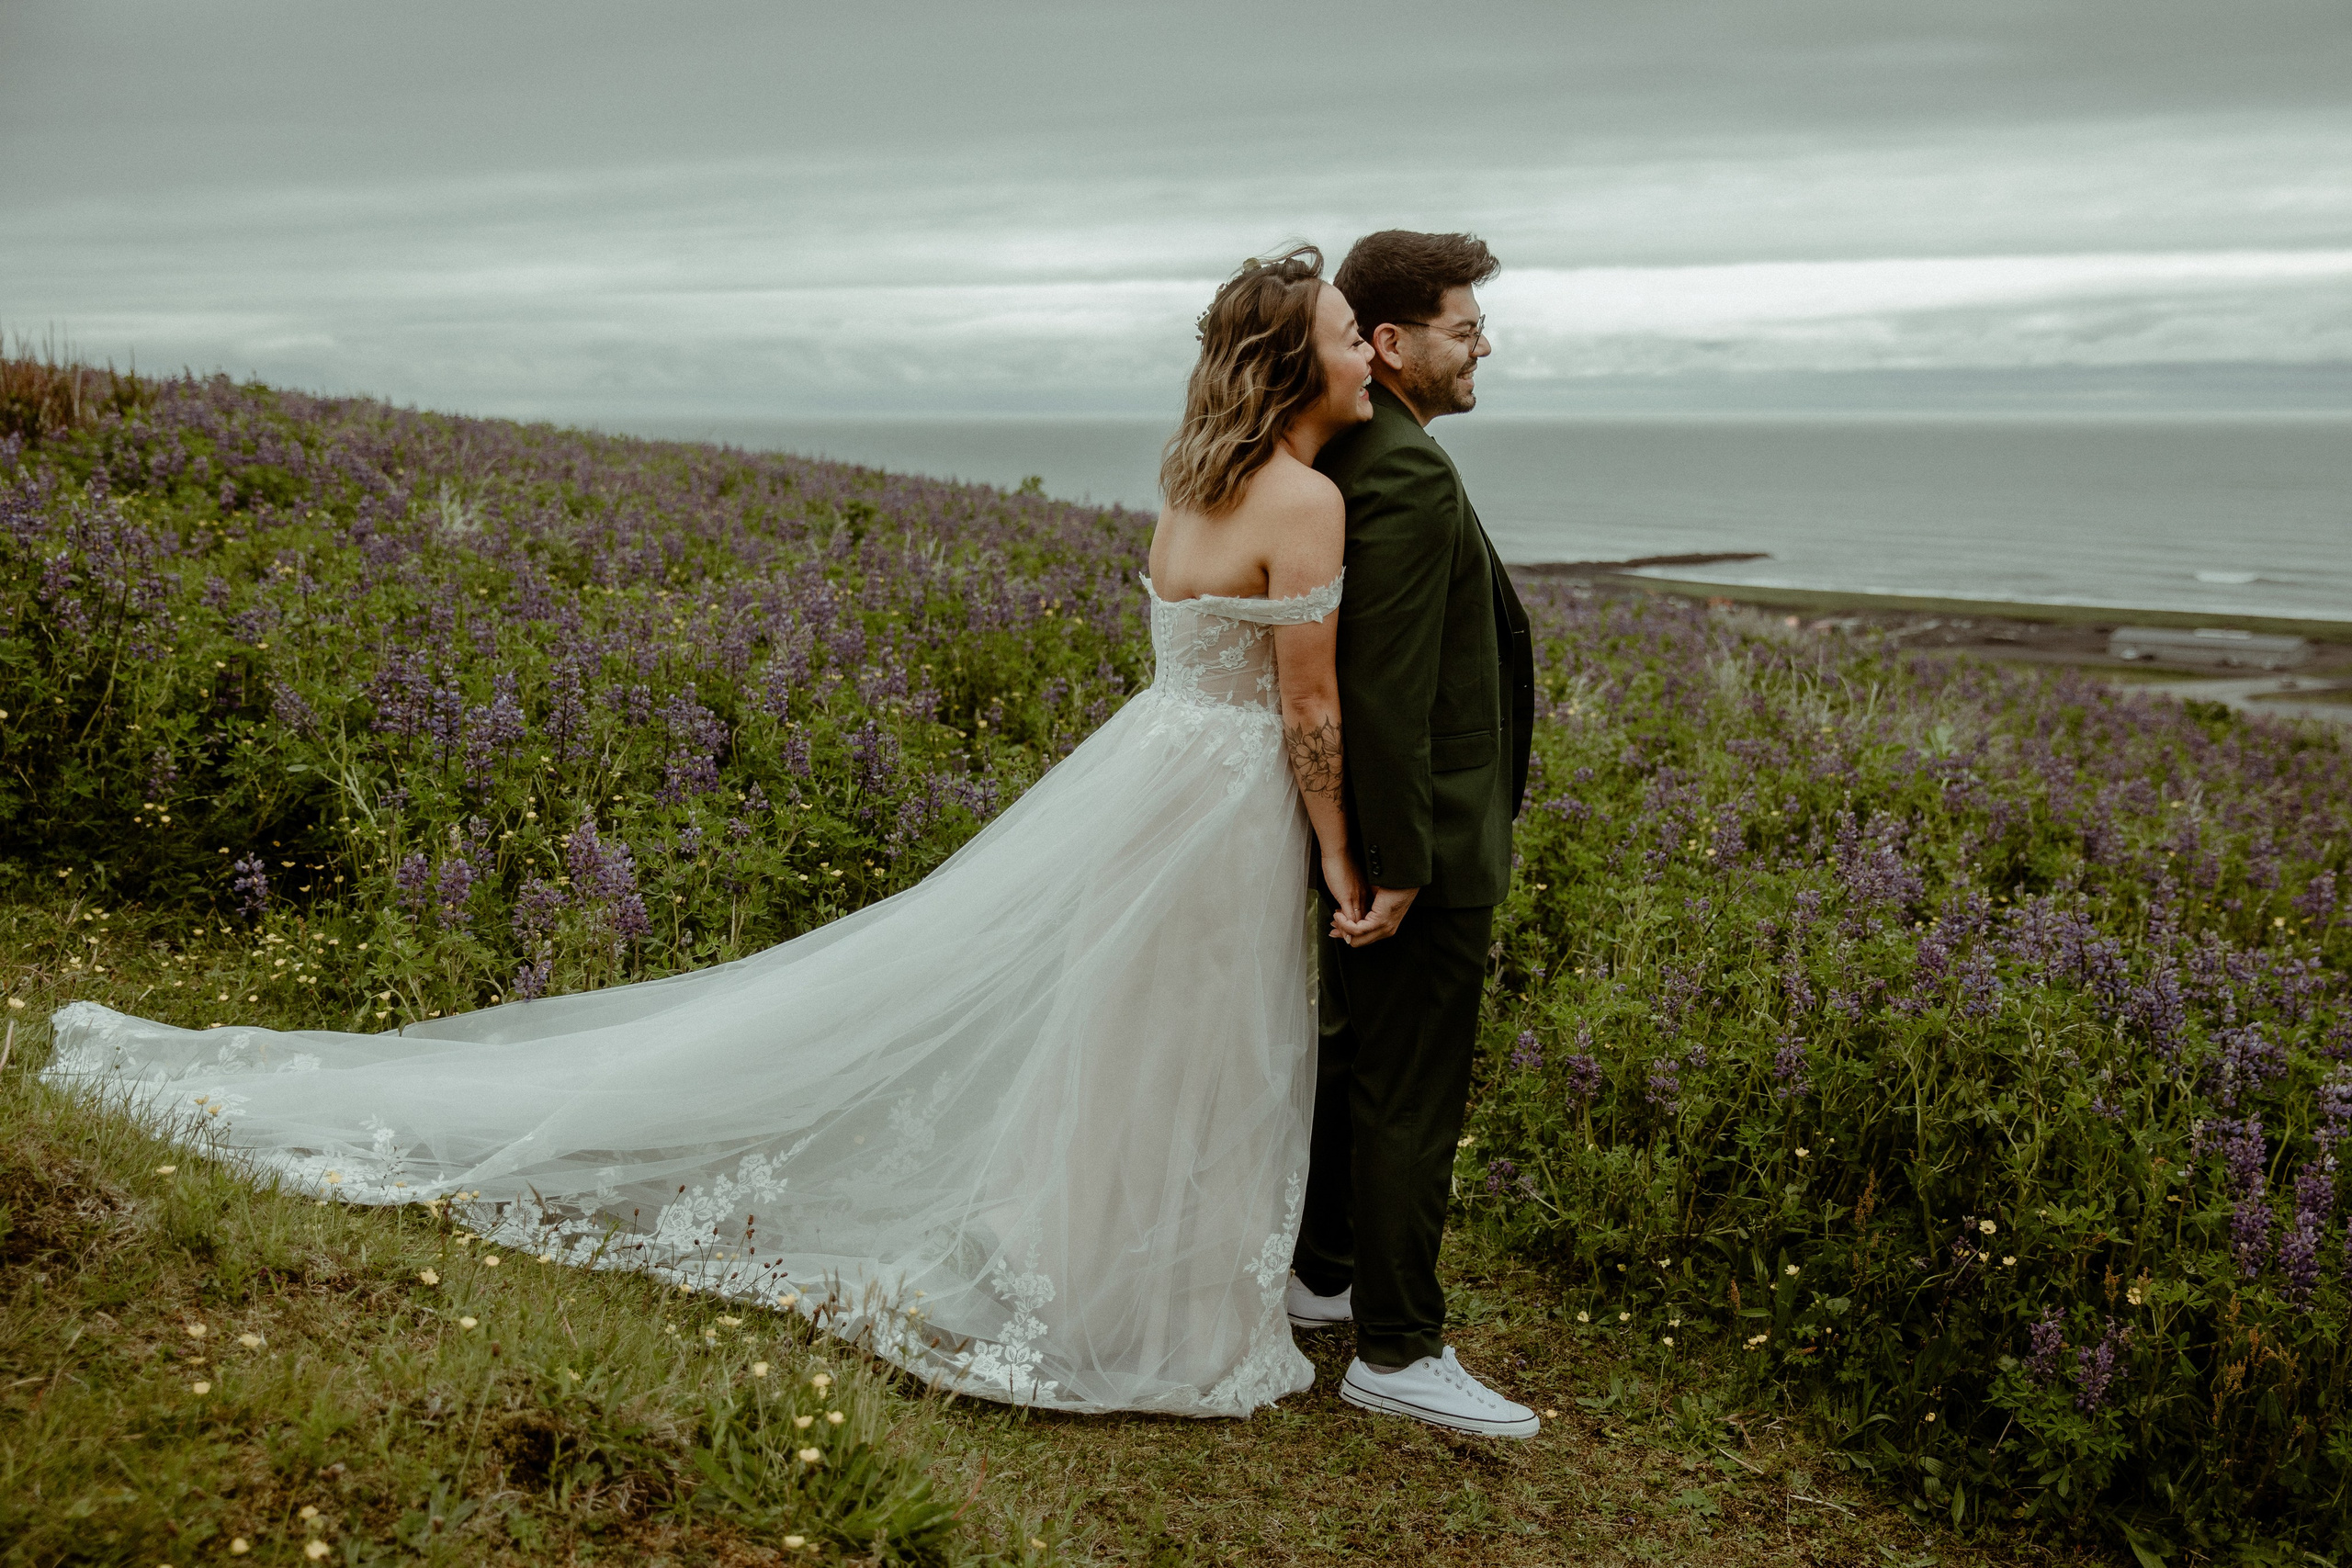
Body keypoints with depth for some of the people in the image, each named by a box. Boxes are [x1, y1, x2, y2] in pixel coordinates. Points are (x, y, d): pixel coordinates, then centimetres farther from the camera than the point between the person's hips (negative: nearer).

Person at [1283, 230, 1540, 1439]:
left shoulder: (1346, 455, 11)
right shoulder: (1409, 472, -21)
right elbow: (1386, 686, -25)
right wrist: (1401, 866, -22)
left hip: (1375, 828, 10)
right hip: (1422, 841, -10)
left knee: (1352, 1059, 21)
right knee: (1412, 1099, 0)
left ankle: (1324, 1276, 36)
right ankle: (1396, 1349, 11)